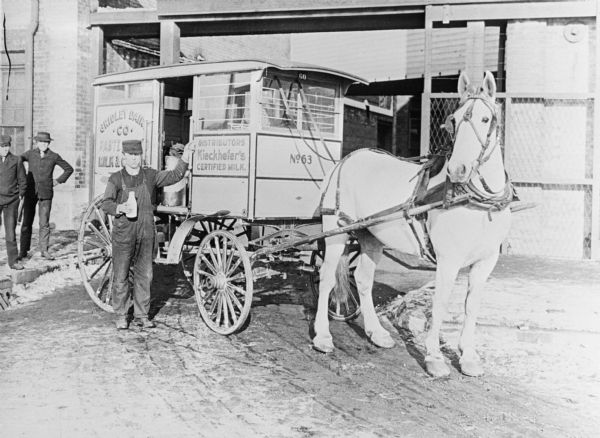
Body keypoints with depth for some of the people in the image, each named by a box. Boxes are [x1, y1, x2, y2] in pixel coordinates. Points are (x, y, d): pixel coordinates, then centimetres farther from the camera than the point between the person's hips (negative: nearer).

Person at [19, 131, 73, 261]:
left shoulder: (54, 156, 0)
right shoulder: (30, 154, 2)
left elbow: (69, 169, 10)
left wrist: (58, 181, 4)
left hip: (46, 193, -1)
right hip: (30, 192, 1)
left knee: (44, 223, -1)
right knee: (27, 222, 3)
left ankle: (44, 250, 9)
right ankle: (23, 251, 11)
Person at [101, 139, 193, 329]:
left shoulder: (150, 175, 7)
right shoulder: (116, 179, -1)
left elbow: (175, 176, 5)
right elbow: (106, 204, -9)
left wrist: (184, 158, -9)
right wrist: (120, 207, -30)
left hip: (146, 233, 3)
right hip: (123, 233, -2)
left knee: (144, 275, 7)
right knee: (121, 276, 2)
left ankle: (142, 315, 18)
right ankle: (121, 315, 16)